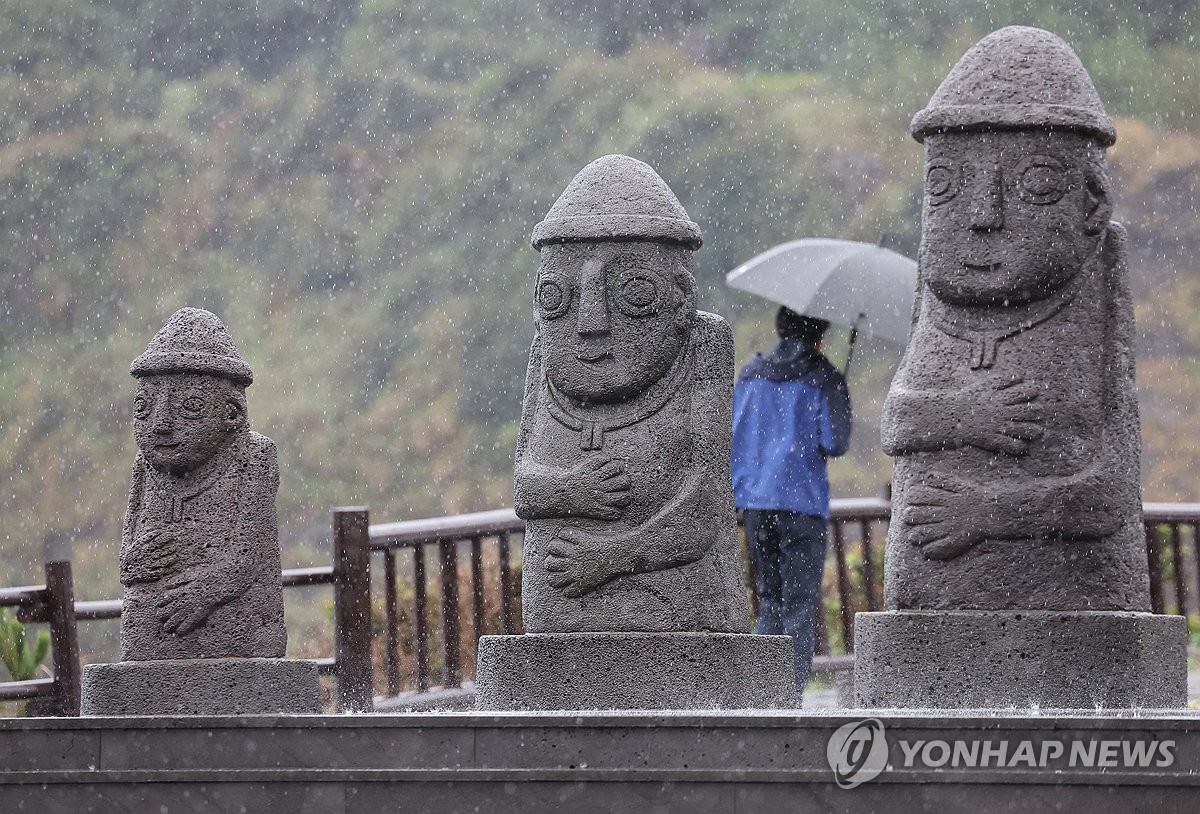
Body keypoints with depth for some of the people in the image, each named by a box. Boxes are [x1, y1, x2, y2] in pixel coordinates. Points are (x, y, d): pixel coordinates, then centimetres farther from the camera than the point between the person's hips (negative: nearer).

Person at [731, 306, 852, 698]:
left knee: (769, 601, 15)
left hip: (754, 500, 4)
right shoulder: (823, 378, -5)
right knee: (799, 606, 0)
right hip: (802, 502, -4)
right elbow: (834, 443, -10)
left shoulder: (750, 373, 9)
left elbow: (731, 435, 9)